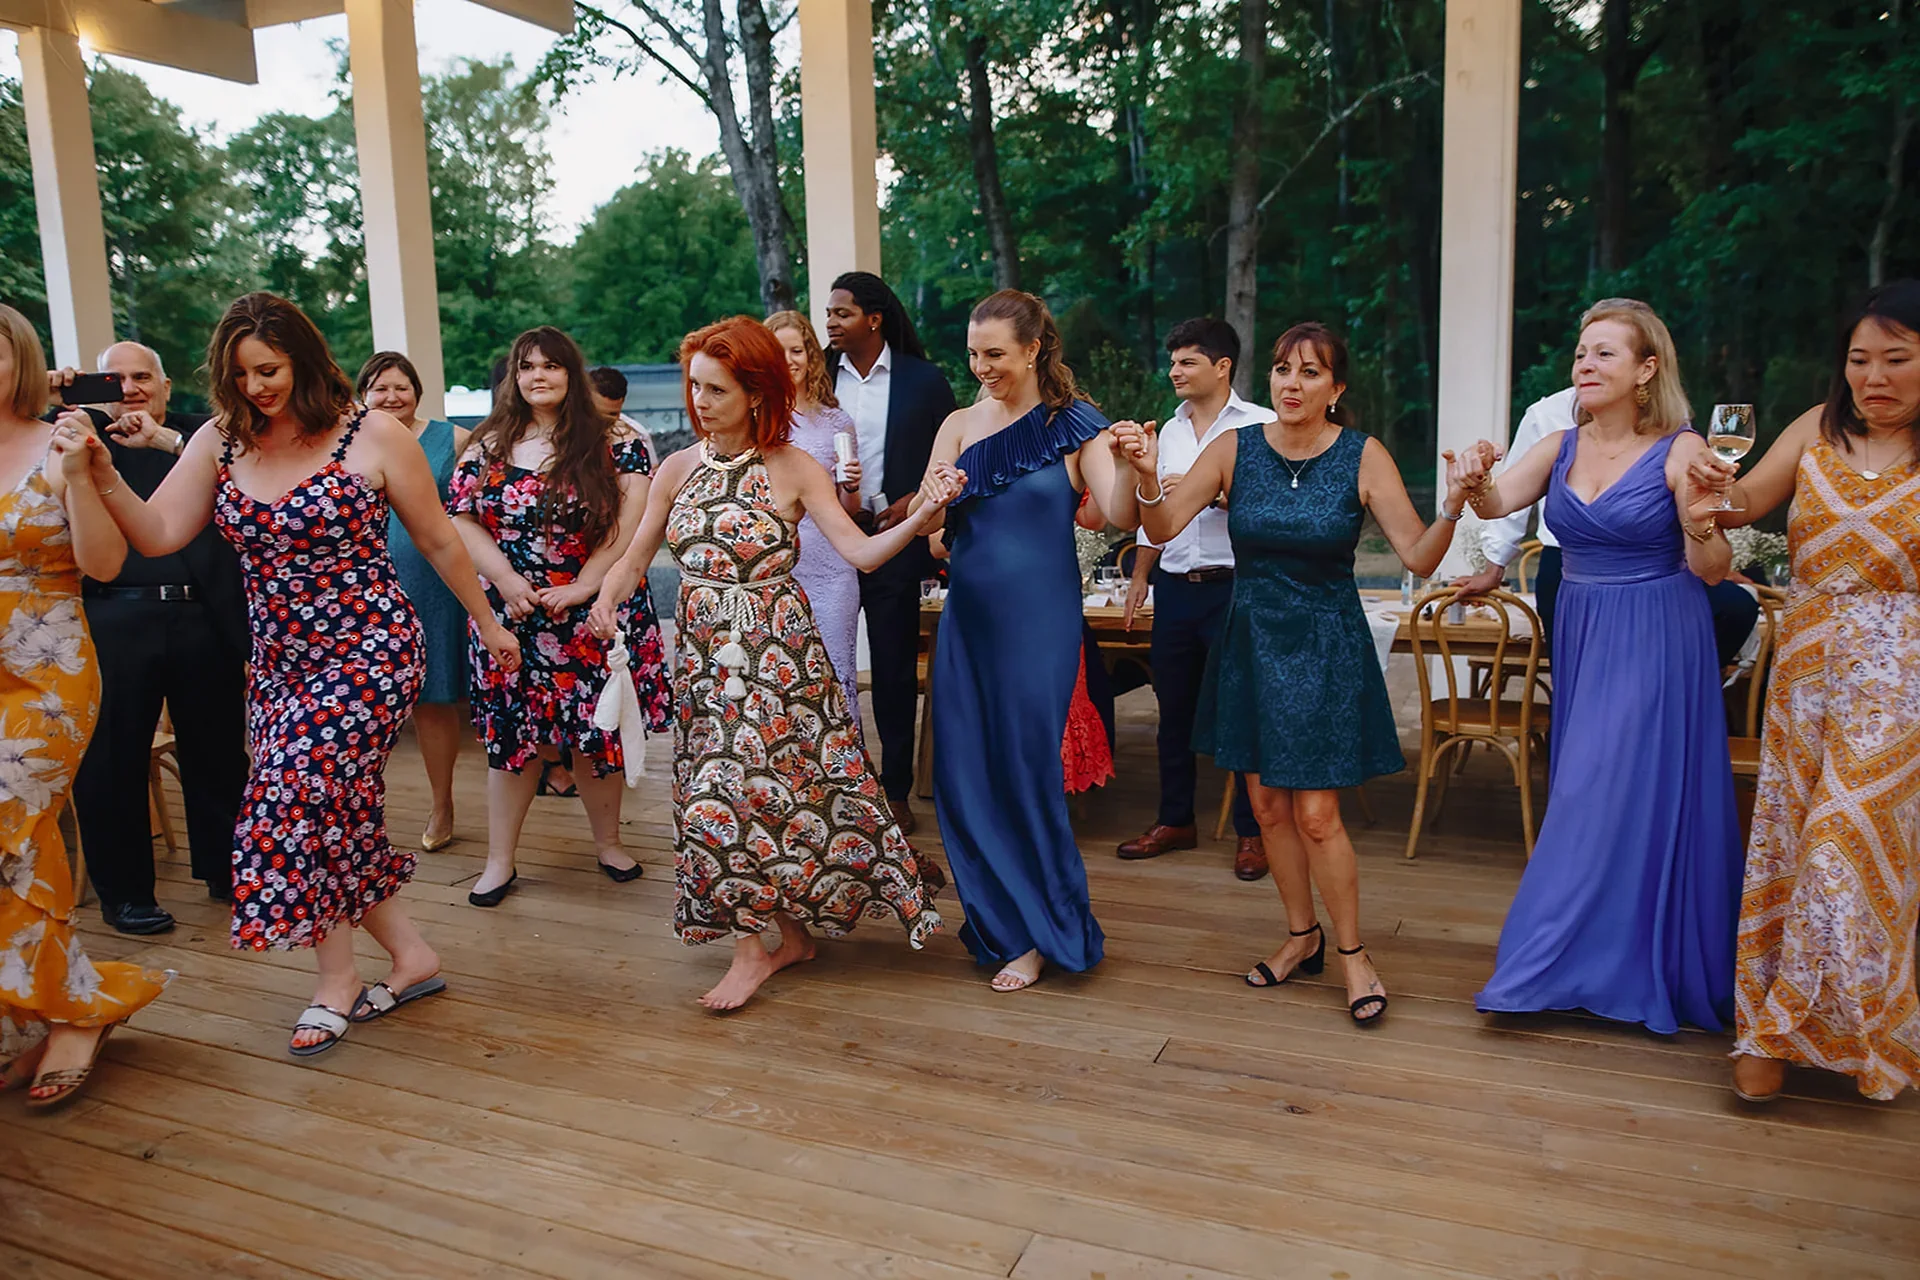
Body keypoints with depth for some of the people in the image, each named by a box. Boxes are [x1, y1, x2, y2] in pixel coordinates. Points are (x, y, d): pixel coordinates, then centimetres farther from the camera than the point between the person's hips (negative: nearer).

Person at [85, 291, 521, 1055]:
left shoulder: (372, 435, -7)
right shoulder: (220, 442, 5)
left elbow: (439, 542, -1)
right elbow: (158, 535, -2)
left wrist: (489, 625, 5)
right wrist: (104, 476, -19)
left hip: (367, 654, -6)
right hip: (279, 662, 6)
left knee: (294, 802, -12)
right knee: (333, 816, 8)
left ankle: (336, 983, 7)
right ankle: (412, 957, 24)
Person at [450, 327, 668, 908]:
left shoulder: (612, 444, 0)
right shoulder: (489, 446, 8)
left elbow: (629, 524, -8)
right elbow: (463, 520, 4)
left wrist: (583, 586, -15)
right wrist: (506, 579, -9)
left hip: (594, 614, -2)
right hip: (511, 614, 2)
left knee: (596, 730, 5)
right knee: (512, 732, 5)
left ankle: (608, 841, 23)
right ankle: (500, 860, 15)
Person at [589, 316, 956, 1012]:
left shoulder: (795, 470, -6)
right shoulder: (679, 468, 5)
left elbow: (861, 552, -13)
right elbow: (637, 554, 9)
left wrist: (920, 518, -28)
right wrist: (607, 596, -10)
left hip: (777, 653, -4)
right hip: (703, 657, 4)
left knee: (765, 790, -5)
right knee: (716, 795, 4)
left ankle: (758, 946, 14)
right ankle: (788, 937, 18)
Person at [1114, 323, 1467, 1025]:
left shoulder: (1363, 457, -9)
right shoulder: (1235, 449, -3)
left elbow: (1418, 557, -12)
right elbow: (1162, 527, -10)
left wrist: (1452, 508, -30)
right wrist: (1147, 474, -28)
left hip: (1326, 644, -3)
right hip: (1251, 638, 3)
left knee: (1316, 814, -4)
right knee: (1267, 804, 12)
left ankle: (1353, 952, 19)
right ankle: (1303, 935, 33)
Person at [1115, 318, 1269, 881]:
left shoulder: (1259, 426, -3)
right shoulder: (1170, 431, 16)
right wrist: (1140, 576, 18)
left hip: (1233, 586, -6)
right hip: (1175, 586, 6)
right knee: (1174, 708, 12)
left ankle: (1252, 832, 11)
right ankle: (1175, 820, 24)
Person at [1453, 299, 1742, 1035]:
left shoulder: (1681, 451, -10)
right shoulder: (1559, 449, 5)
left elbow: (1711, 573, -10)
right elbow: (1498, 504, -9)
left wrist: (1701, 528, -31)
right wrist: (1476, 482, -31)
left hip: (1657, 643, -5)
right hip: (1581, 637, 5)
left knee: (1630, 794, -3)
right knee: (1592, 796, 12)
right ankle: (1601, 960, 27)